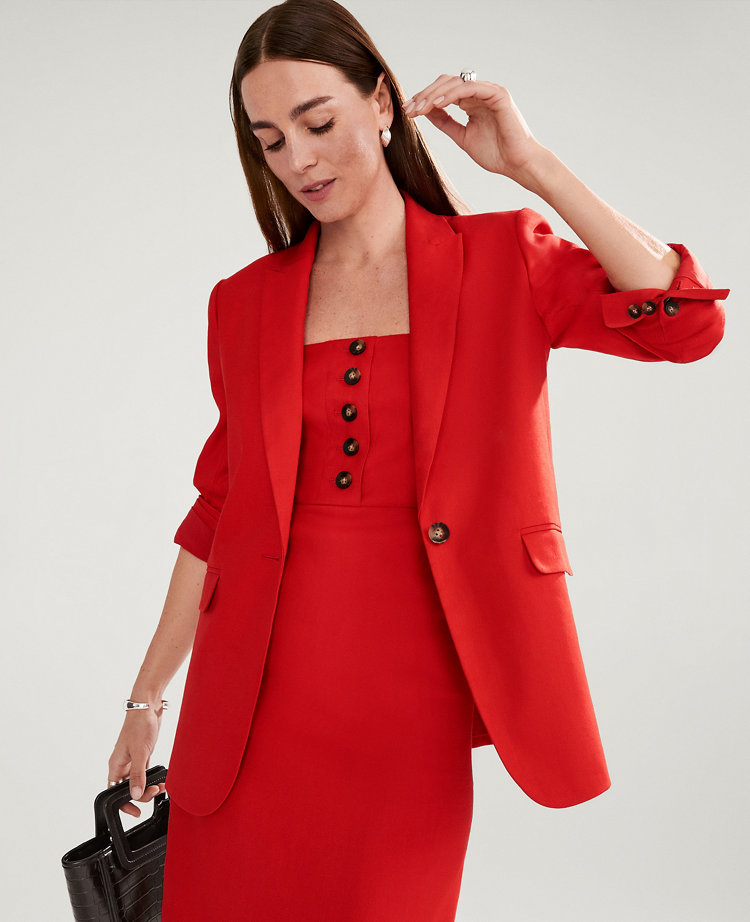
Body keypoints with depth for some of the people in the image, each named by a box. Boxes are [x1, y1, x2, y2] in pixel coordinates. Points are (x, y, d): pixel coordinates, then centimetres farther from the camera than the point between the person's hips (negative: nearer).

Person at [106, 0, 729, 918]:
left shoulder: (503, 262, 1)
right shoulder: (244, 304, 6)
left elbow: (688, 323, -13)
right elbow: (219, 508, 9)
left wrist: (531, 164, -14)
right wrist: (147, 697, 10)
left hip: (415, 683, -2)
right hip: (257, 694, 2)